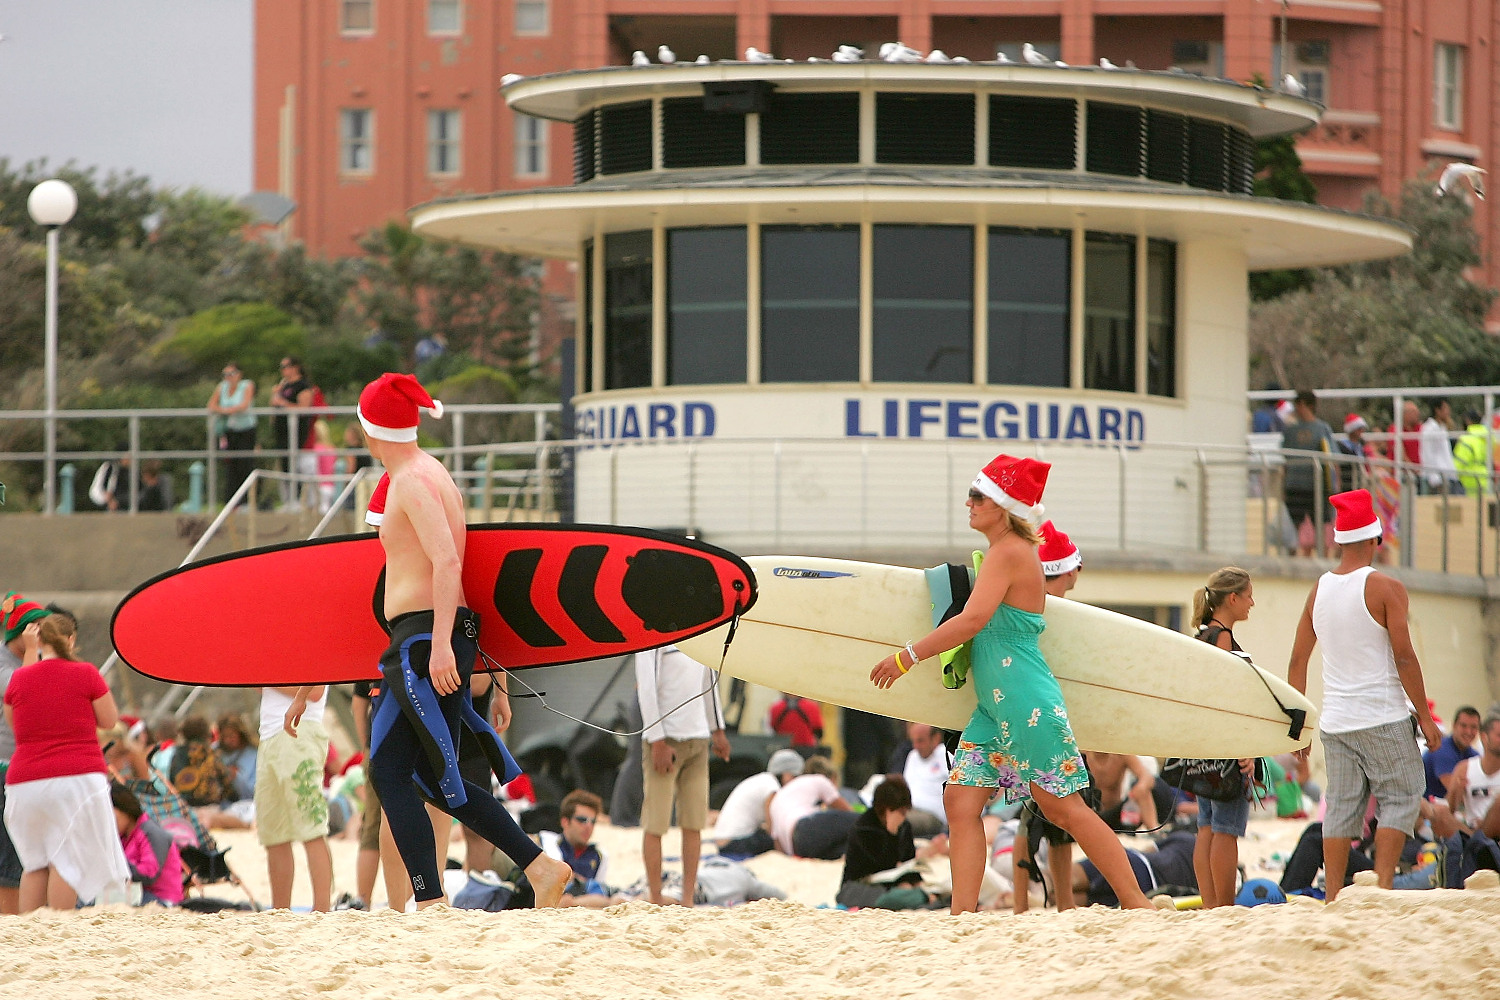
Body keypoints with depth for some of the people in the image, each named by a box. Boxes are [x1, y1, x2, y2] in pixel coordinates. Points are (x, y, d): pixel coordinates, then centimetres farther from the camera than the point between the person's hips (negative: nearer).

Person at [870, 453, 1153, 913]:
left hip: (1027, 704, -10)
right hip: (995, 708, 10)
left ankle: (1138, 903, 0)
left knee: (1065, 807, -6)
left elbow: (973, 620, -20)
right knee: (960, 799, 1)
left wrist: (908, 655, -16)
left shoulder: (1009, 552, -12)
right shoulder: (1016, 550, 16)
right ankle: (963, 914, -3)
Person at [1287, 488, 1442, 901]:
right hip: (1384, 718, -5)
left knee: (1340, 808, 7)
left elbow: (1297, 661, 11)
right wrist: (1425, 716, -6)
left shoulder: (1318, 591, 8)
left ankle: (1333, 897, 4)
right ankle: (1382, 883, -7)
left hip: (1336, 722, 5)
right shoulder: (1385, 588, -9)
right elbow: (1404, 657, -12)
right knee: (1401, 797, 4)